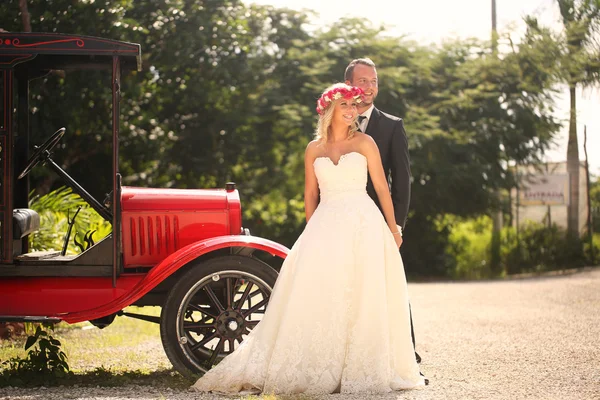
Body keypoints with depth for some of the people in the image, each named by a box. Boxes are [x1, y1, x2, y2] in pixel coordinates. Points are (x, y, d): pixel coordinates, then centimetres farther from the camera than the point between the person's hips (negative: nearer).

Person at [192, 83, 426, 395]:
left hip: (362, 227, -2)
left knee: (362, 299, -4)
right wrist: (313, 234, 7)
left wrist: (393, 229, 1)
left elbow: (381, 187, 3)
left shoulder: (364, 143, 4)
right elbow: (310, 195, 14)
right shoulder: (314, 150, 10)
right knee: (318, 298, -6)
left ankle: (360, 368, 3)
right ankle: (316, 368, -3)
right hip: (325, 227, 2)